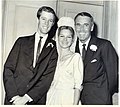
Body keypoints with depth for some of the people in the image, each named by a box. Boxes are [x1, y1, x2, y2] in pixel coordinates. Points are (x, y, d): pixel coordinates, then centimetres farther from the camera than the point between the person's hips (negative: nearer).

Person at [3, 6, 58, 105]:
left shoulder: (54, 48, -2)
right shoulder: (22, 42, 4)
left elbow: (48, 78, -8)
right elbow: (8, 69, 0)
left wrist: (27, 98, -15)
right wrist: (14, 96, -11)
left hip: (36, 101, -1)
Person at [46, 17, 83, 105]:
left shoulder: (76, 57, -5)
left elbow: (78, 85, -8)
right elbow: (50, 82, 11)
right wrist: (47, 101, 4)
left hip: (67, 99, -4)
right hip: (51, 98, 4)